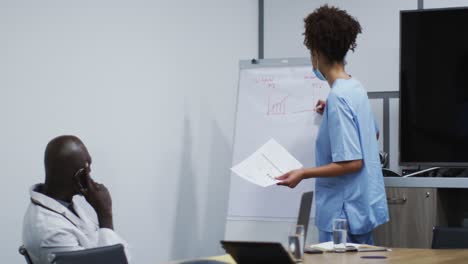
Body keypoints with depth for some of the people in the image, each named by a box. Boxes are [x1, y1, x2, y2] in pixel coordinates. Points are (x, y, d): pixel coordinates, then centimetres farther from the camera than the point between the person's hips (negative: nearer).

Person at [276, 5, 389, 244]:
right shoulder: (356, 88, 7)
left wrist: (303, 174, -19)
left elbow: (352, 162, -22)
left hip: (345, 212, -9)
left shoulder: (338, 98, -20)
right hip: (364, 205, 9)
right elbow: (372, 133, 26)